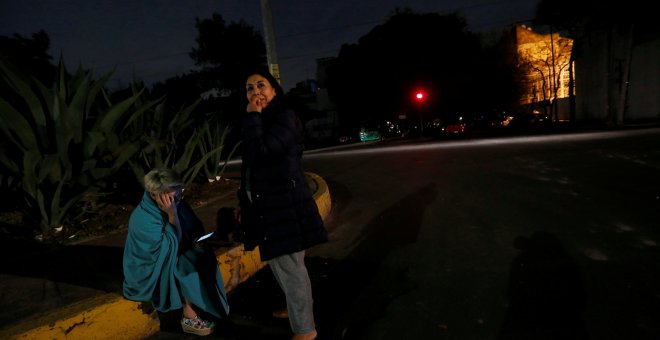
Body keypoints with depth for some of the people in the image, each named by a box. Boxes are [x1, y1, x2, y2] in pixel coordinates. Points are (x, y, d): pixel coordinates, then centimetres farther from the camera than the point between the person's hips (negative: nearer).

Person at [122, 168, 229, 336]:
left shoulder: (175, 202, -9)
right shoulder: (143, 219, -29)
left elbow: (194, 226, 4)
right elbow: (173, 247, -28)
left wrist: (198, 239, -16)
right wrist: (172, 215, -34)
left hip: (170, 259, 7)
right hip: (149, 270, -7)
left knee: (204, 256, -11)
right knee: (191, 263, -28)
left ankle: (213, 303, 1)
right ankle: (190, 316, -16)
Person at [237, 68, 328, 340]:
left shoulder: (285, 117, -12)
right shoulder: (259, 122, 15)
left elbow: (261, 152, -26)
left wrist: (252, 116, -14)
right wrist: (244, 200, 20)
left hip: (285, 205, -9)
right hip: (267, 205, 10)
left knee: (290, 267, -1)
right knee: (278, 264, 22)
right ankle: (295, 307, 44)